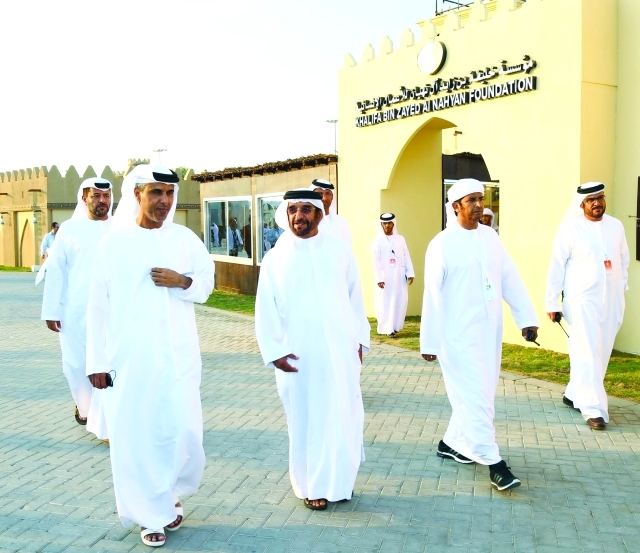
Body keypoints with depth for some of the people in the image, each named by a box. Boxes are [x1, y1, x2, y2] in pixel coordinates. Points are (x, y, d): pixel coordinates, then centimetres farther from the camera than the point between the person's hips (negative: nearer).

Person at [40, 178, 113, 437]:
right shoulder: (70, 229, 2)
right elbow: (55, 272, 1)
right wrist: (51, 311, -2)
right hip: (75, 312, 1)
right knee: (77, 364, 11)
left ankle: (105, 423, 7)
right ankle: (84, 404, 39)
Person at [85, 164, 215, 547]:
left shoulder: (185, 239, 2)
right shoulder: (114, 242, -1)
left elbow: (208, 282, 11)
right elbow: (99, 305, 1)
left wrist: (183, 282, -12)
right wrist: (97, 361, 0)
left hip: (177, 353, 1)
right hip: (129, 356, 0)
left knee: (183, 429, -2)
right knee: (134, 434, 3)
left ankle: (171, 493, 28)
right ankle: (152, 513, 22)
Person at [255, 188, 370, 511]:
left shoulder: (339, 252, 2)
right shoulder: (275, 259, 0)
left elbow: (355, 299, 7)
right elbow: (265, 311, 0)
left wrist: (360, 340, 7)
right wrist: (274, 350, -7)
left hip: (340, 352, 1)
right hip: (298, 356, -1)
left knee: (343, 418, 8)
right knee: (305, 420, 8)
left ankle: (340, 480, 26)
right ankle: (311, 486, 22)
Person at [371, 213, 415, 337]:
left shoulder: (400, 239, 9)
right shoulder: (378, 241, -1)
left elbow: (407, 257, 7)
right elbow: (376, 262, -7)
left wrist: (410, 273, -2)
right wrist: (379, 279, -16)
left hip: (399, 277, 3)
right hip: (385, 278, -3)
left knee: (400, 301, 4)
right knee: (386, 302, -1)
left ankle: (395, 326, 17)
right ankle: (388, 328, 5)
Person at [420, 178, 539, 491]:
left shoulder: (490, 237, 7)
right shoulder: (442, 244, -10)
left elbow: (510, 279, 6)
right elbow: (432, 295, -10)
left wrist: (526, 317, -1)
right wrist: (430, 341, -10)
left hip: (489, 332, 6)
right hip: (459, 335, -6)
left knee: (479, 394, 14)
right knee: (474, 396, -3)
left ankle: (451, 443, 31)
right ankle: (493, 462, 5)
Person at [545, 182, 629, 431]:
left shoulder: (616, 226, 6)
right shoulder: (570, 229, -7)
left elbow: (624, 259, 16)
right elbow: (557, 266, -5)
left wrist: (621, 287, 6)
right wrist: (552, 302, -5)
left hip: (611, 300, 5)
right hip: (582, 300, -5)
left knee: (602, 353, 11)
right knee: (587, 354, -6)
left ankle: (575, 394, 27)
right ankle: (594, 409, -2)